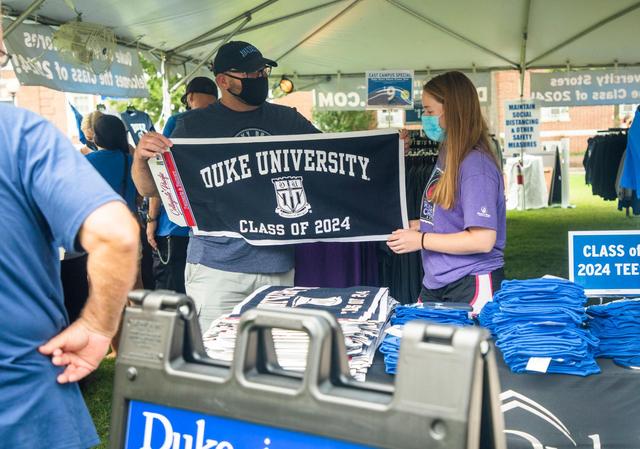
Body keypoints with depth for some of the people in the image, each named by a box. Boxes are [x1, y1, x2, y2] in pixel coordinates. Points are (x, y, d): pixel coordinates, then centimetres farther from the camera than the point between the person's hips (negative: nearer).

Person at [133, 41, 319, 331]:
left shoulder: (287, 120, 10)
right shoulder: (195, 125, 2)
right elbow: (149, 189, 2)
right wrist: (141, 157, -20)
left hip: (278, 264, 3)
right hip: (217, 266, -3)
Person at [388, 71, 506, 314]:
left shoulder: (475, 164, -18)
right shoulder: (448, 155, 10)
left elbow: (482, 240, -22)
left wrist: (421, 240, -17)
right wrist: (417, 226, 5)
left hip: (470, 285, -9)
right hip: (435, 285, 9)